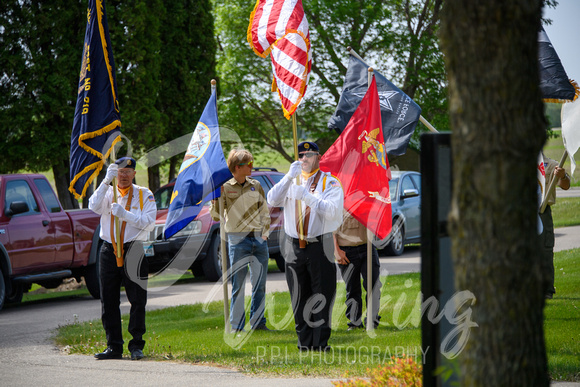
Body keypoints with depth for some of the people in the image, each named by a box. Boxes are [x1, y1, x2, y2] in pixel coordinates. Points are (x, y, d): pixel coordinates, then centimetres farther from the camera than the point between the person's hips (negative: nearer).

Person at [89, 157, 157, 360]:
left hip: (133, 251, -2)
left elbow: (149, 223, -7)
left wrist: (124, 214, -16)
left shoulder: (144, 195, 6)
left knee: (137, 301, -3)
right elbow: (94, 206, -12)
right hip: (109, 250, 2)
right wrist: (107, 181, -20)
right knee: (108, 301, 4)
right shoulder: (108, 193, 10)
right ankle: (113, 346, 11)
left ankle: (136, 345, 5)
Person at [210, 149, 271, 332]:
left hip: (258, 239, 4)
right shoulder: (225, 188, -1)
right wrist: (215, 199, -18)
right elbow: (217, 216, -2)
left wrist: (265, 233, 6)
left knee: (260, 284, 6)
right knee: (238, 286, -2)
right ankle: (236, 326, 3)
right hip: (238, 240, -4)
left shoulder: (256, 186, 11)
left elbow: (265, 212, 17)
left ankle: (258, 322, 15)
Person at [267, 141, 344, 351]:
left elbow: (332, 211, -14)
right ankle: (304, 340, 11)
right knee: (299, 296, 5)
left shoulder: (330, 183, 2)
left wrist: (307, 196, -23)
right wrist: (289, 177, -18)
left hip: (320, 245, -3)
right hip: (294, 246, 3)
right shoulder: (291, 182, 13)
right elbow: (272, 200, -5)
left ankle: (320, 341, 1)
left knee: (322, 295, -3)